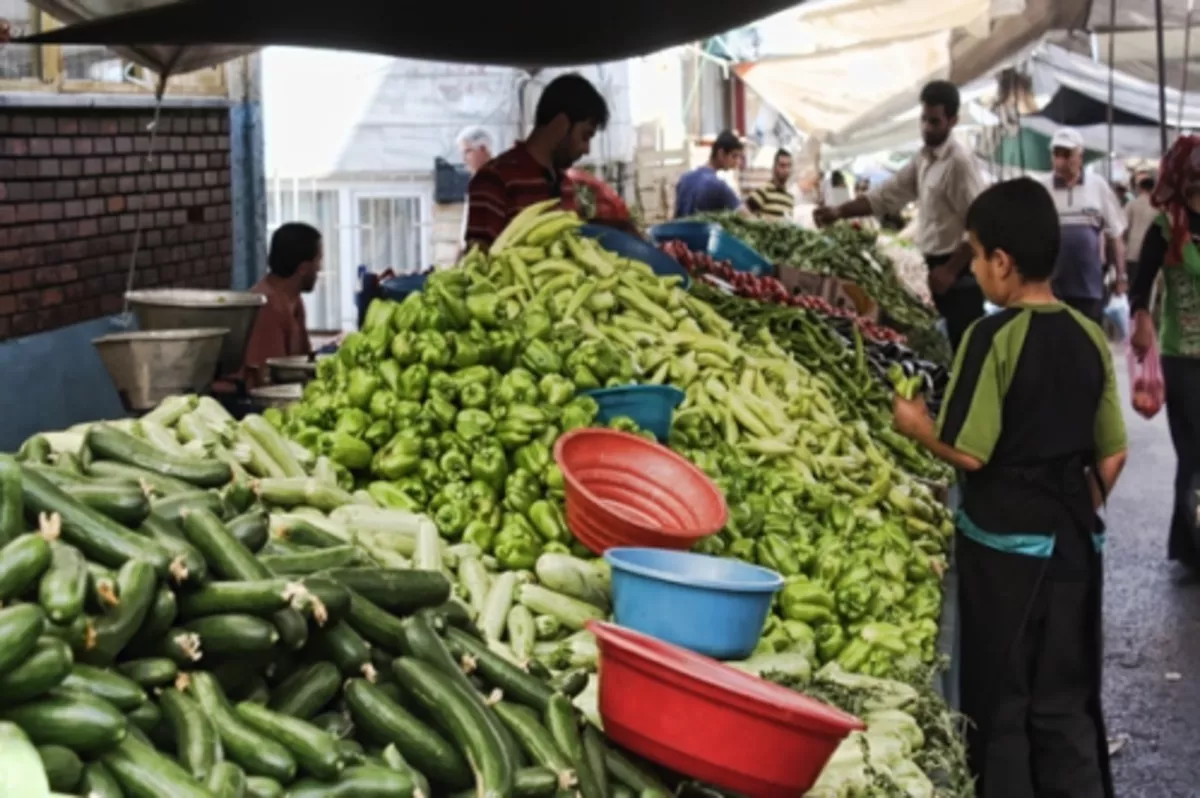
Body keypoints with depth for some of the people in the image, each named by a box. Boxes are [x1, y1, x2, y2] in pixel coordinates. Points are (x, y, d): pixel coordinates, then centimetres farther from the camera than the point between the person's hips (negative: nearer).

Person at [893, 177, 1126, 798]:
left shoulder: (992, 336, -15)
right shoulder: (1090, 338, 2)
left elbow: (968, 452, -17)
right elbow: (1113, 454, 5)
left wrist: (915, 425, 0)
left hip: (1002, 542, -5)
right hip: (1073, 540, 5)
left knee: (1001, 701, 9)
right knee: (1067, 702, 13)